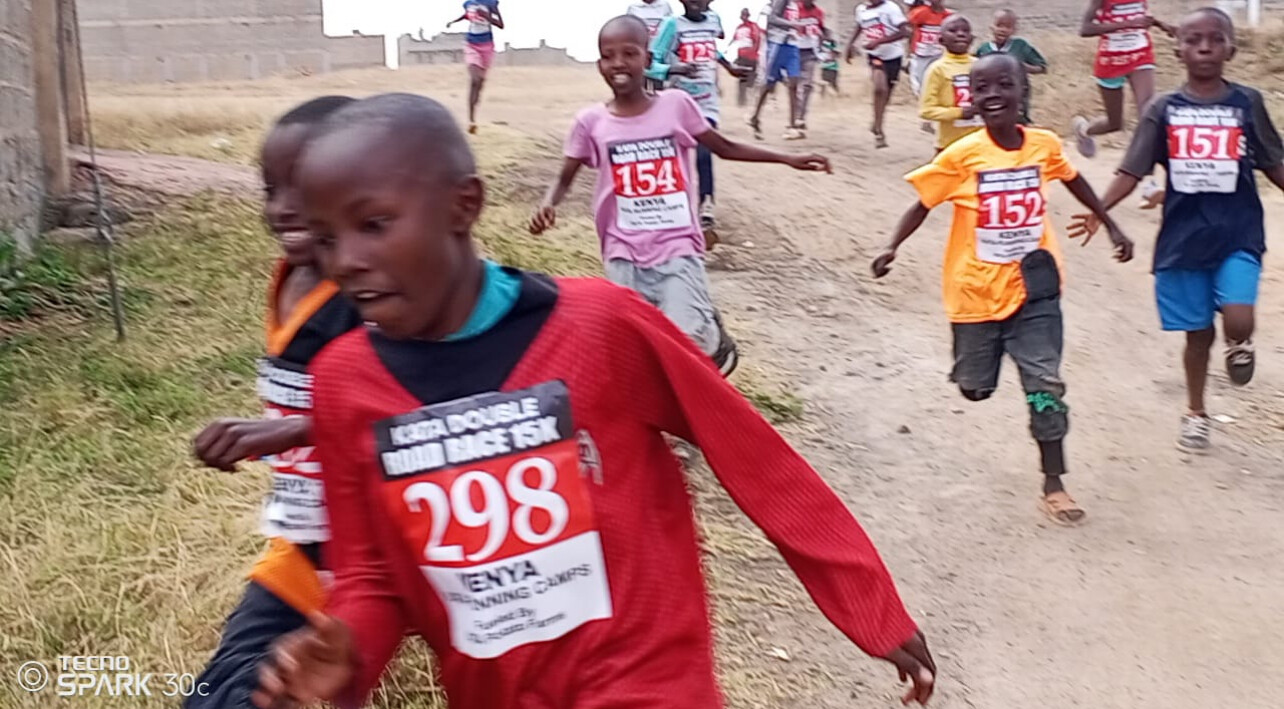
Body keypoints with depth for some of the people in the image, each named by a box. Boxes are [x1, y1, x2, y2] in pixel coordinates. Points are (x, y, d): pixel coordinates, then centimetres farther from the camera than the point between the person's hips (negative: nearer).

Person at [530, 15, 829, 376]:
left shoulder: (676, 104, -2)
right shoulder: (591, 121, -1)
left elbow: (724, 148, 9)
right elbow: (565, 178, 7)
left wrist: (788, 160, 5)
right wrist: (548, 206, -15)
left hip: (678, 249, -1)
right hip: (624, 256, 1)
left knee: (688, 342, -14)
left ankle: (717, 341, 21)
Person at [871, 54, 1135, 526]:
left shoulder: (1044, 145, -5)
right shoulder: (962, 156, -13)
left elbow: (1075, 182, 14)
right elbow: (923, 203, -5)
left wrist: (1111, 227, 21)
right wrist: (893, 247, -19)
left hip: (1033, 288, 1)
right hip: (977, 291, -1)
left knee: (1046, 385, -3)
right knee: (976, 387, 13)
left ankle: (1053, 485, 6)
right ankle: (976, 363, 52)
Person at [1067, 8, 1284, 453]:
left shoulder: (1247, 103, 1)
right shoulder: (1164, 109, -1)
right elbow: (1133, 170, -4)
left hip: (1238, 236, 0)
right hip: (1184, 238, 1)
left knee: (1238, 321, -20)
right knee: (1198, 331, 10)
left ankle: (1239, 345, 18)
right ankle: (1196, 414, 29)